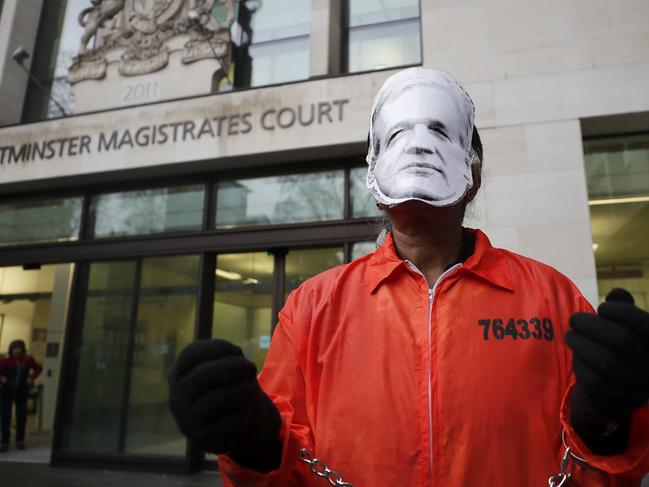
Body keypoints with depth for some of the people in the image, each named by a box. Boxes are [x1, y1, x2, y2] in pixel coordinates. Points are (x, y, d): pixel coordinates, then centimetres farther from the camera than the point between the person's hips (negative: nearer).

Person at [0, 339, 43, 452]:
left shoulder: (28, 360, -1)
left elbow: (38, 368, 14)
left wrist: (31, 378, 2)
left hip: (21, 393, 1)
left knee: (21, 417, 3)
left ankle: (20, 440, 18)